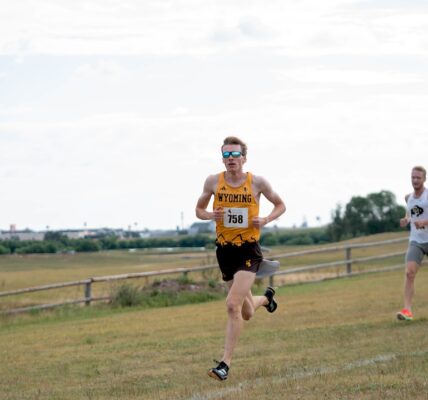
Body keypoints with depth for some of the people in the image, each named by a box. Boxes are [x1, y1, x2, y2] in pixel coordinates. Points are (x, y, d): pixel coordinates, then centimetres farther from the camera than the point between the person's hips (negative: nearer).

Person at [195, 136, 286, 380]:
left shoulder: (257, 182, -6)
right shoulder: (213, 182, -1)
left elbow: (280, 205, 7)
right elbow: (199, 209, 12)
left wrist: (266, 220, -12)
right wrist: (210, 215, -12)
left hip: (249, 251, -4)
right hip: (224, 250, 4)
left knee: (233, 305, -20)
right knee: (247, 314, 16)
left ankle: (226, 364, -12)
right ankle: (266, 298, 54)